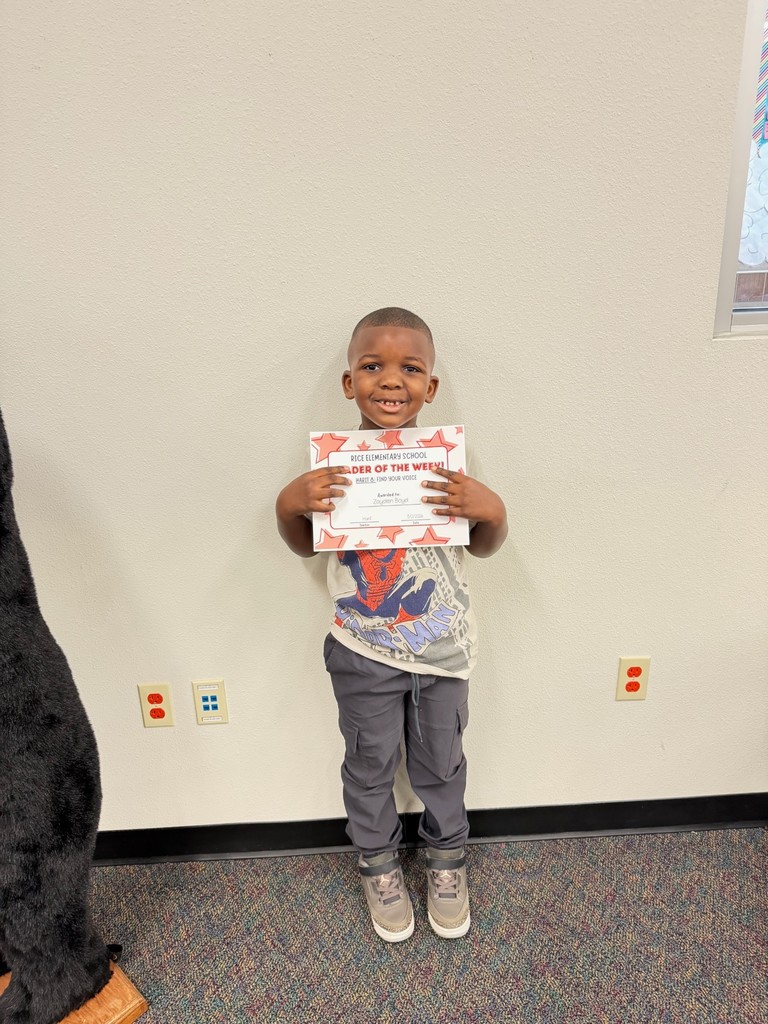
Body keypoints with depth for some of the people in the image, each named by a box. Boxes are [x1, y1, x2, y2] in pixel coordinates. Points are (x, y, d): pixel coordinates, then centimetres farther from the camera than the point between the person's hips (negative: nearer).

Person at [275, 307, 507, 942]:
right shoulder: (330, 463, -13)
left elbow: (483, 547, -3)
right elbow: (304, 547, 0)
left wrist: (492, 510, -25)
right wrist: (290, 502, -20)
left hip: (442, 647, 1)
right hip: (363, 650, 0)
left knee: (441, 761, 21)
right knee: (370, 765, 20)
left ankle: (447, 858, 50)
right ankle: (379, 864, 49)